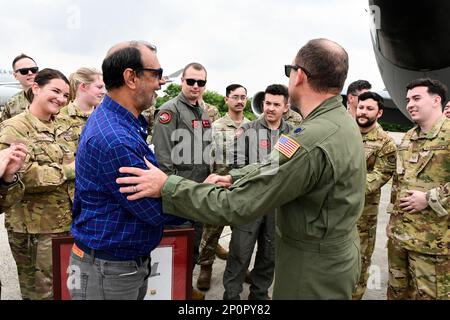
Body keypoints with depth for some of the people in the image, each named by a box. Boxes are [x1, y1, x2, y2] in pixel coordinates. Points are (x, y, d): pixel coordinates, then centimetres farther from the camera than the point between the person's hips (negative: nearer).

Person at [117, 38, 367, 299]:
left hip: (313, 274, -8)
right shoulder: (344, 120, 1)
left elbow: (236, 205, -29)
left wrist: (166, 186, -21)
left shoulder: (311, 141, -31)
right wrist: (234, 178, 0)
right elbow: (279, 168, 8)